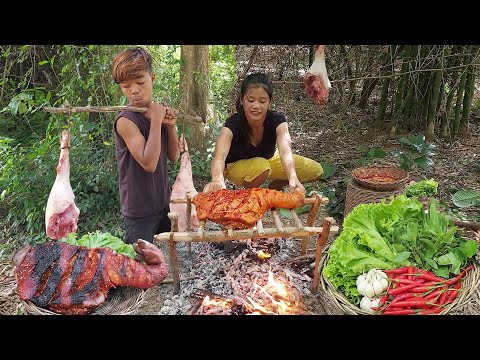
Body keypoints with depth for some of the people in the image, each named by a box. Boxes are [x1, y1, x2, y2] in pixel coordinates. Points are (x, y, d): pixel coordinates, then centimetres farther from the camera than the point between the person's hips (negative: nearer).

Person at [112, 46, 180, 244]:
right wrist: (156, 120, -23)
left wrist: (170, 125, -8)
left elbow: (173, 156, 7)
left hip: (164, 203, 7)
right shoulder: (125, 120, -18)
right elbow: (149, 163, -28)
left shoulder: (159, 110, 3)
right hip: (140, 211, -7)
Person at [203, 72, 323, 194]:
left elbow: (285, 151, -44)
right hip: (237, 166, -3)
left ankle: (274, 187, 12)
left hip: (268, 159, 4)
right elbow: (219, 156, -51)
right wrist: (217, 179, -74)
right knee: (260, 166, -38)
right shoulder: (233, 124, -33)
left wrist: (293, 178, -66)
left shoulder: (277, 119, -27)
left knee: (315, 171, -10)